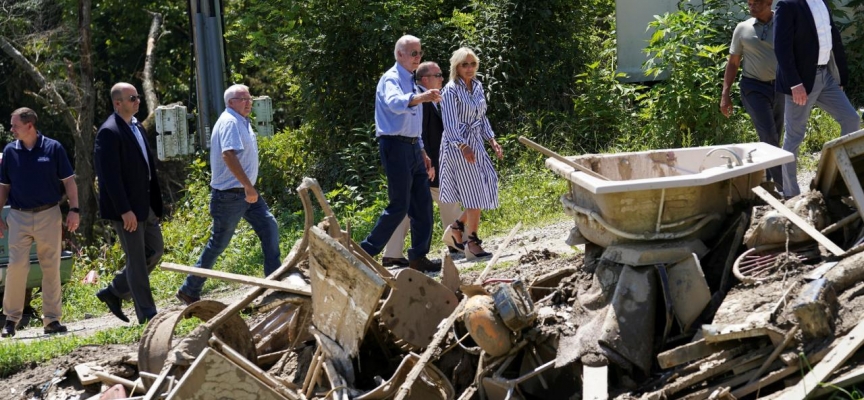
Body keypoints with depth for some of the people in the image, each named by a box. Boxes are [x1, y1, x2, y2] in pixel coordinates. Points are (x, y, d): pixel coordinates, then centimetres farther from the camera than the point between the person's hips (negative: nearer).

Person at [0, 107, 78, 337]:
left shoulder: (53, 148, -2)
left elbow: (68, 181, 1)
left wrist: (74, 210, -7)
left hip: (49, 215, -1)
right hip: (19, 217, 1)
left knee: (51, 268, 3)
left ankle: (52, 319, 10)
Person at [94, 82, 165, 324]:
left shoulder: (137, 127, 13)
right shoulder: (109, 132, -15)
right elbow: (110, 176, -20)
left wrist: (156, 203, 14)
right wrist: (125, 211, -23)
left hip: (145, 204, 9)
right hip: (126, 208, -9)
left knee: (155, 251, 14)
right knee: (137, 261, -2)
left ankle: (114, 292, 26)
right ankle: (147, 316, 6)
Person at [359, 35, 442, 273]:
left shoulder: (410, 82, 20)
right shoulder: (391, 79, -10)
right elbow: (395, 103, -35)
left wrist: (422, 153, 23)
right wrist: (422, 97, -51)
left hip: (413, 148, 9)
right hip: (395, 146, -9)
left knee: (423, 203, 7)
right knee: (399, 206, -9)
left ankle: (419, 257, 13)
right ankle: (366, 252, 0)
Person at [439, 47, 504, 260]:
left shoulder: (478, 87, 10)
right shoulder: (451, 91, -12)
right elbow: (450, 124, -17)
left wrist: (492, 140, 7)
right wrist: (464, 147, -27)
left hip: (475, 144, 7)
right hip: (458, 146, -7)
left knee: (485, 189, 5)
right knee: (474, 195, -6)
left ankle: (456, 228, 19)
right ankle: (471, 242, 3)